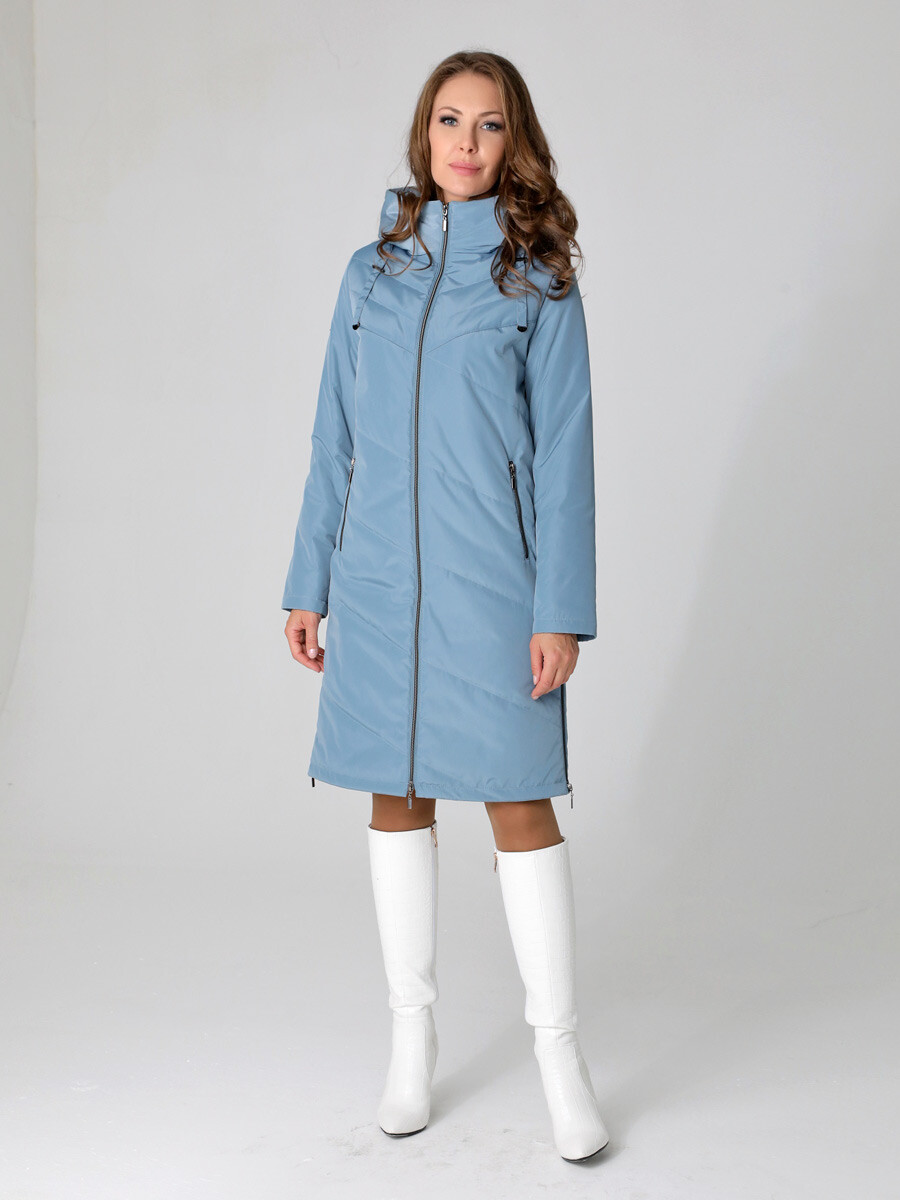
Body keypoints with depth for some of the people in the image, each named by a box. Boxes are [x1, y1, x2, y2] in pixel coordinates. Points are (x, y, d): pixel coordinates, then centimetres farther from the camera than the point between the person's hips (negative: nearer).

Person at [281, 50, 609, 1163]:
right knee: (397, 795, 9)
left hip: (490, 579, -3)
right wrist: (309, 583, 8)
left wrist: (560, 610, -9)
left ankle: (558, 1047, 10)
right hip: (379, 575, 3)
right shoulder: (371, 272, 11)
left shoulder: (538, 281, 2)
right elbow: (336, 439, 12)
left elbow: (562, 449, -2)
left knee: (519, 801, -3)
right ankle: (412, 1031, 23)